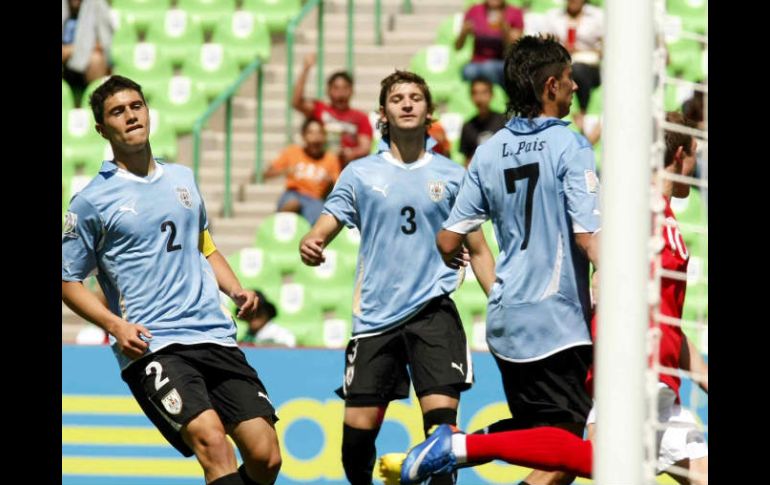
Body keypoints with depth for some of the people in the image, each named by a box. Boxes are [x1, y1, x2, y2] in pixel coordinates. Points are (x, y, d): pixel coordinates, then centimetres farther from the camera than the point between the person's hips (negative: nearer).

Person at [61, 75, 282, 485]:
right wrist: (115, 325, -10)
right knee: (211, 439, -28)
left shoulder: (182, 179, 17)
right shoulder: (93, 200, 1)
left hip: (216, 338, 5)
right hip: (150, 346, -5)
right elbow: (67, 280, 5)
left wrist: (235, 290, 12)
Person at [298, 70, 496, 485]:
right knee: (358, 427, 1)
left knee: (441, 414, -17)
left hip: (433, 311, -1)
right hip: (375, 316, 1)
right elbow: (323, 230, 2)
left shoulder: (452, 176, 7)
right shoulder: (360, 174, 6)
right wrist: (309, 247, -23)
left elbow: (478, 251, 11)